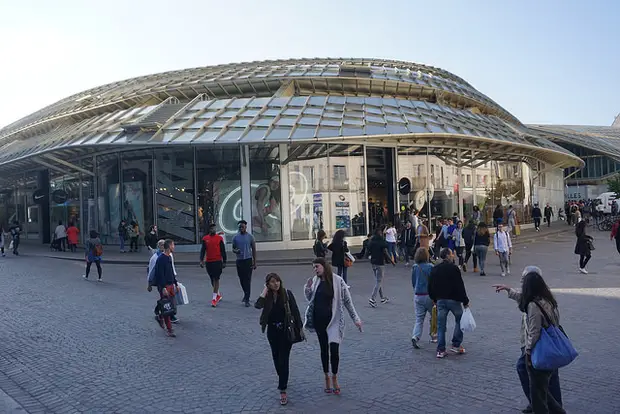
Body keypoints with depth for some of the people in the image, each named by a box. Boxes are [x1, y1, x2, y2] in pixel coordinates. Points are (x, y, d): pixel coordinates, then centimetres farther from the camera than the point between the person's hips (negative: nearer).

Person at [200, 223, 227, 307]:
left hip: (217, 261, -4)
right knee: (212, 280, 13)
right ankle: (218, 294, 32)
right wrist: (201, 260, -2)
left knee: (216, 279, -7)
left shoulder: (219, 238, -1)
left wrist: (224, 262, -1)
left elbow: (223, 251, 1)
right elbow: (203, 250, 7)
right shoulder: (205, 239, 6)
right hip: (208, 262, 4)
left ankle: (214, 298, -5)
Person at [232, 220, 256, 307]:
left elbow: (254, 250, 3)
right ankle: (246, 294, 34)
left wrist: (254, 262, 0)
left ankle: (247, 300, -5)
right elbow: (233, 249, 11)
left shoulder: (250, 237, -1)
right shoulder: (235, 237, 4)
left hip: (248, 260, -3)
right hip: (239, 260, 3)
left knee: (248, 280, -7)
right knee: (241, 279, 11)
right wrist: (235, 251, -14)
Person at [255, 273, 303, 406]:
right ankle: (282, 380, 43)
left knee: (283, 359, -6)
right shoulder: (266, 296, -5)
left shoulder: (287, 294, -11)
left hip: (286, 330, -3)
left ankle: (283, 390, -3)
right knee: (276, 357, 18)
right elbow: (257, 305, -25)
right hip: (272, 331, 4)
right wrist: (265, 291, -22)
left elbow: (295, 310, -7)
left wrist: (300, 328, -6)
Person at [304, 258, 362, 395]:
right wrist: (308, 288, -8)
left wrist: (355, 318, -4)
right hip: (318, 320, 4)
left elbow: (347, 300, -5)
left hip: (334, 320, -3)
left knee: (334, 349, -8)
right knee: (324, 349, 13)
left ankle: (334, 378, 14)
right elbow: (310, 299, 11)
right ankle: (327, 378, 29)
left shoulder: (337, 281, -12)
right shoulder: (316, 280, -1)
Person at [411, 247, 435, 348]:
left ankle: (415, 337, -13)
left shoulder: (414, 267, 2)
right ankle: (433, 336, 28)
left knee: (419, 319, 6)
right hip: (429, 295, -3)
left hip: (418, 296, 3)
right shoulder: (430, 267, -12)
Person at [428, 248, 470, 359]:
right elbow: (460, 286, -13)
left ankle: (440, 350, 5)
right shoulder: (453, 268, -10)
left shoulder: (434, 269, 7)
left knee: (441, 325, 7)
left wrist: (435, 299, 21)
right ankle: (456, 345, 13)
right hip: (453, 299, -5)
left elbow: (430, 287, 10)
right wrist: (465, 301, -6)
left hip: (440, 300, 5)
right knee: (460, 320, 15)